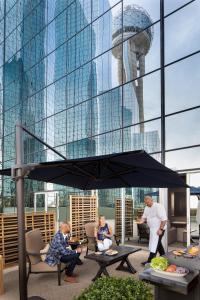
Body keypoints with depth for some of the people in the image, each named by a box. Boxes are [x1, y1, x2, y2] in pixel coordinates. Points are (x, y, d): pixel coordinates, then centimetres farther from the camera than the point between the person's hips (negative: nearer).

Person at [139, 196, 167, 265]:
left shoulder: (158, 207, -19)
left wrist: (161, 229, -23)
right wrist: (141, 221, -7)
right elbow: (144, 217, 15)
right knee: (158, 243, 19)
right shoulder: (147, 208, 7)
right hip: (152, 228, 8)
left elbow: (164, 219, -21)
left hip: (158, 229, -8)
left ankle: (150, 261, -1)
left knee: (154, 244, -6)